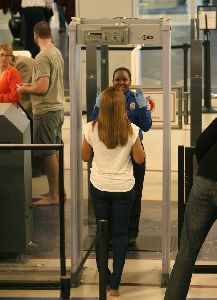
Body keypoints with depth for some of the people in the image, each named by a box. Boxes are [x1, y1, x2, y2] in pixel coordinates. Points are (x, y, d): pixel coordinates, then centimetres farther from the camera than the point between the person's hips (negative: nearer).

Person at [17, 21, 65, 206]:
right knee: (55, 151, 15)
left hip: (45, 110, -9)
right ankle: (58, 190, 22)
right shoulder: (57, 53, 11)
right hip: (58, 107, 9)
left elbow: (42, 88, -22)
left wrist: (24, 89, -5)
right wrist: (30, 85, 23)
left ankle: (53, 195, 1)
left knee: (49, 152, -3)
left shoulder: (43, 57, -17)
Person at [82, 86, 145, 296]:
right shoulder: (131, 131, -14)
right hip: (123, 188, -1)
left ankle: (104, 278, 20)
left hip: (99, 186, 1)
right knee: (120, 233, 8)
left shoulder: (91, 129, -11)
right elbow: (140, 159, -5)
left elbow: (85, 157, 1)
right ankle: (115, 284, 8)